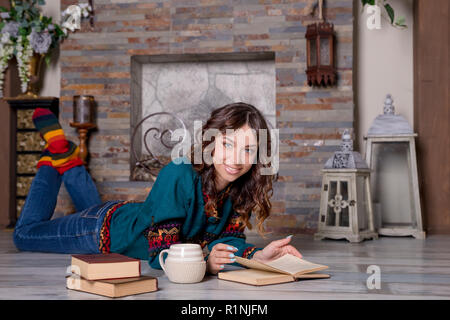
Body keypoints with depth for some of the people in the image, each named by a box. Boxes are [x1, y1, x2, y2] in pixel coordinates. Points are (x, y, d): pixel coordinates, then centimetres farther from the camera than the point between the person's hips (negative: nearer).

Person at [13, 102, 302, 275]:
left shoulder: (242, 189, -22)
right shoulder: (179, 177, -41)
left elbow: (229, 239, -19)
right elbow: (160, 253, -39)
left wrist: (259, 256, -38)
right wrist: (203, 261, -57)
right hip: (108, 229, -5)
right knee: (25, 233, 18)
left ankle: (70, 163, 46)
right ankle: (57, 157, 29)